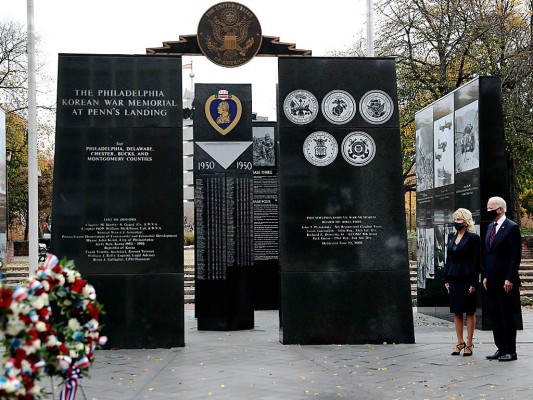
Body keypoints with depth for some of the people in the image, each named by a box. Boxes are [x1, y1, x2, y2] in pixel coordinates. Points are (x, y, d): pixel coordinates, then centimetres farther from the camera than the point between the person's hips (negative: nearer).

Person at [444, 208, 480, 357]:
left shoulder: (473, 237, -7)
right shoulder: (451, 236, 11)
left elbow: (476, 261, -9)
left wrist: (474, 283, -13)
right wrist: (446, 278, 9)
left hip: (467, 277, -6)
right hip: (453, 278, 6)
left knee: (469, 311, 2)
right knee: (456, 311, 8)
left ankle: (469, 344, 7)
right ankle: (460, 342, 16)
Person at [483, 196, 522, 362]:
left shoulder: (512, 227, -9)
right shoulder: (490, 227, 15)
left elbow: (516, 255, -13)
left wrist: (510, 279, -17)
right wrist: (485, 276, 12)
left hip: (505, 282, -8)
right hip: (492, 281, 8)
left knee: (507, 316, -1)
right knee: (495, 316, 9)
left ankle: (510, 351, 7)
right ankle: (501, 349, 16)